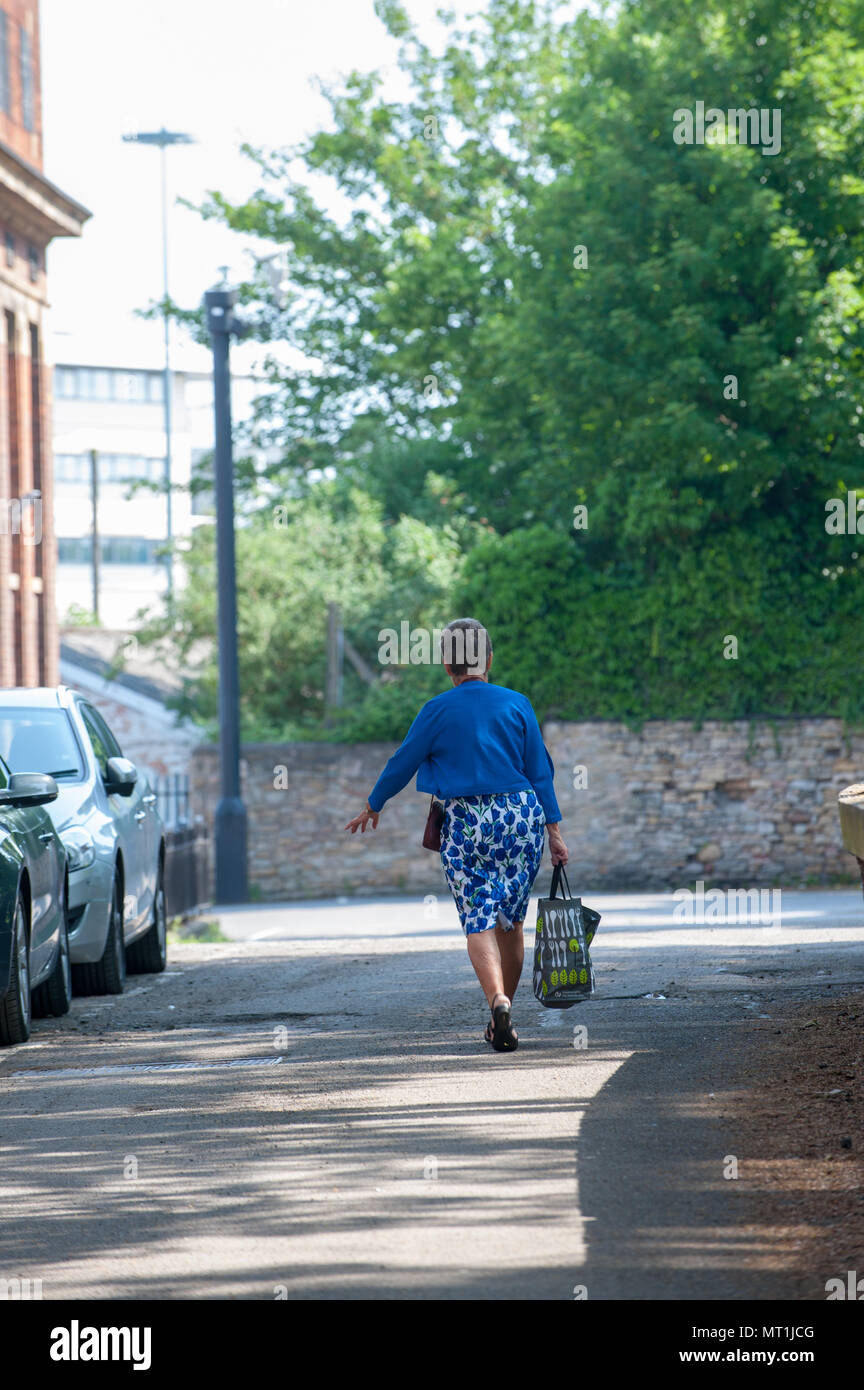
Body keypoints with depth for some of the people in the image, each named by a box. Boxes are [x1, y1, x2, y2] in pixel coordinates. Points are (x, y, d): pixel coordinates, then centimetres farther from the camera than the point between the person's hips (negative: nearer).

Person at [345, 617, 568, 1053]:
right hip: (520, 817, 3)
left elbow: (402, 763, 5)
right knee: (511, 920, 12)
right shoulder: (516, 705, 3)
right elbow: (540, 770, 3)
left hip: (464, 823, -2)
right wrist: (553, 830, 7)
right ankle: (502, 1020, 18)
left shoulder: (438, 710, -3)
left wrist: (373, 806, 21)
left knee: (479, 920, -4)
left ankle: (498, 999, -28)